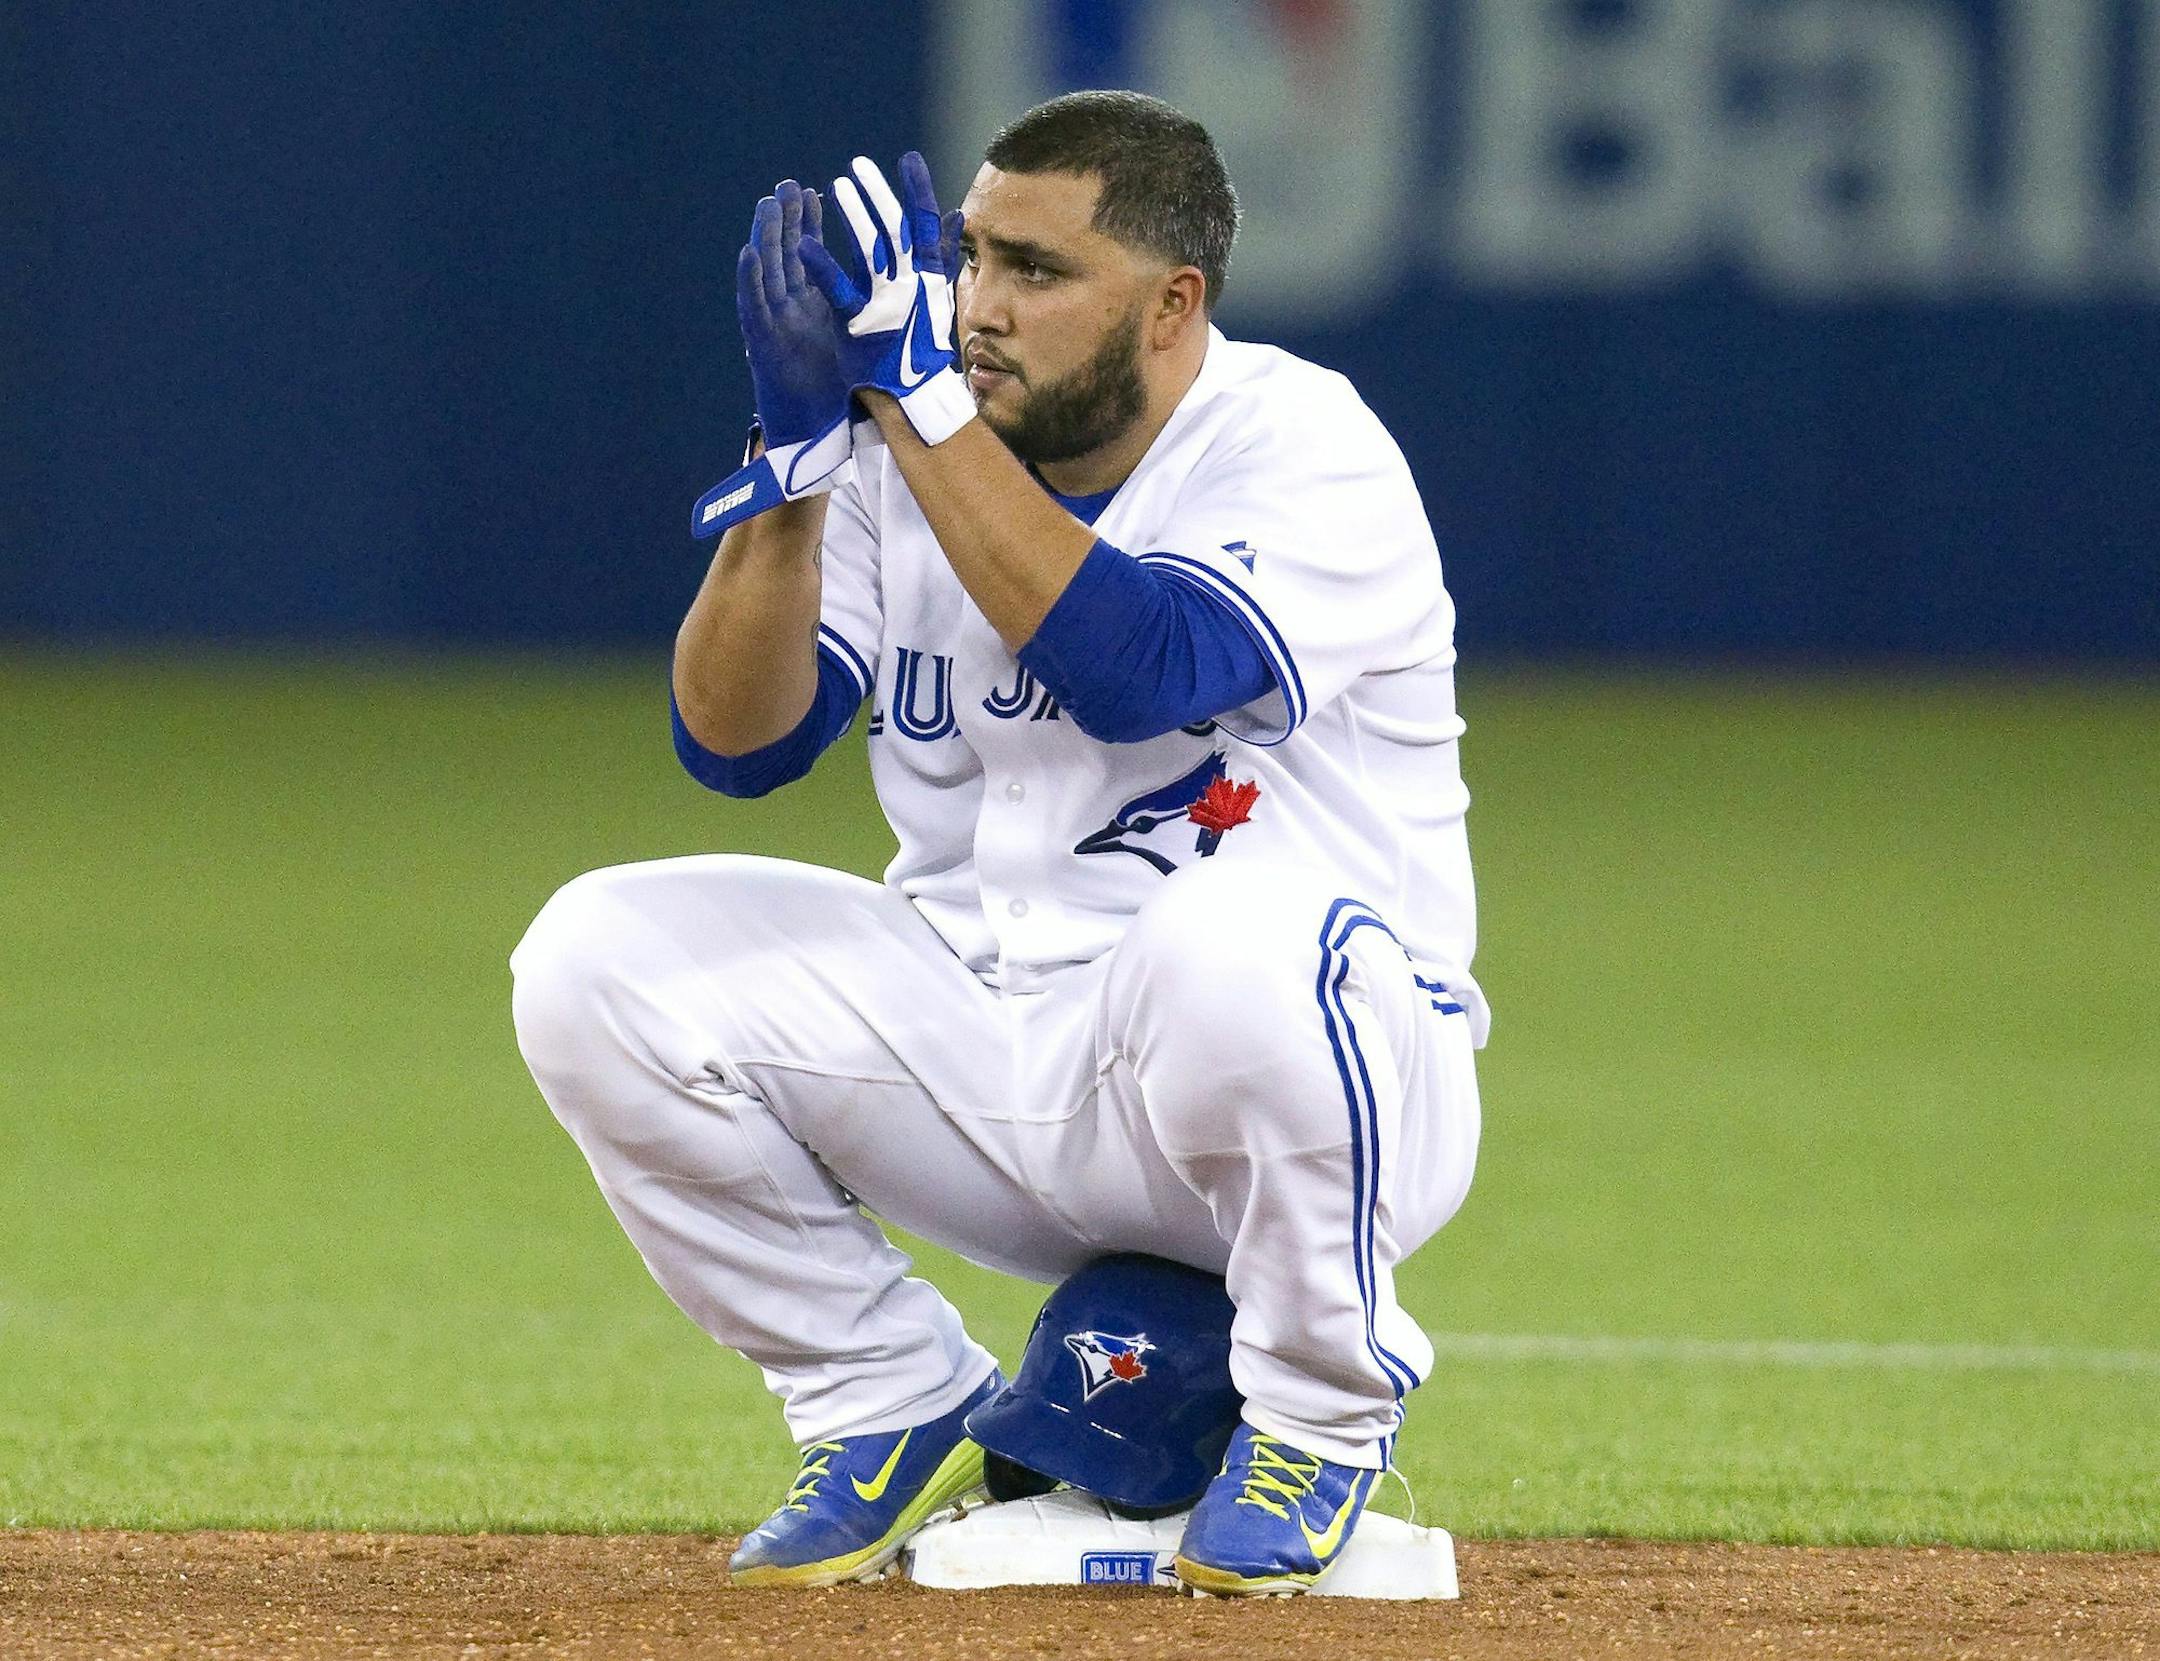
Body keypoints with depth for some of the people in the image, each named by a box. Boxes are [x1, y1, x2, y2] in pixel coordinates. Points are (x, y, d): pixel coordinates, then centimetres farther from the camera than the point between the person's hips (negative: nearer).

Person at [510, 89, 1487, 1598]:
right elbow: (735, 741, -6)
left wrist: (917, 395, -28)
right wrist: (801, 447, -20)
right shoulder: (914, 453, 2)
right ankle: (902, 1412, 6)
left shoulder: (1304, 447, -14)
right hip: (977, 1058, 5)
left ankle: (1326, 1415, -11)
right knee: (598, 962, -12)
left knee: (1242, 938, -40)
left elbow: (1135, 669, -33)